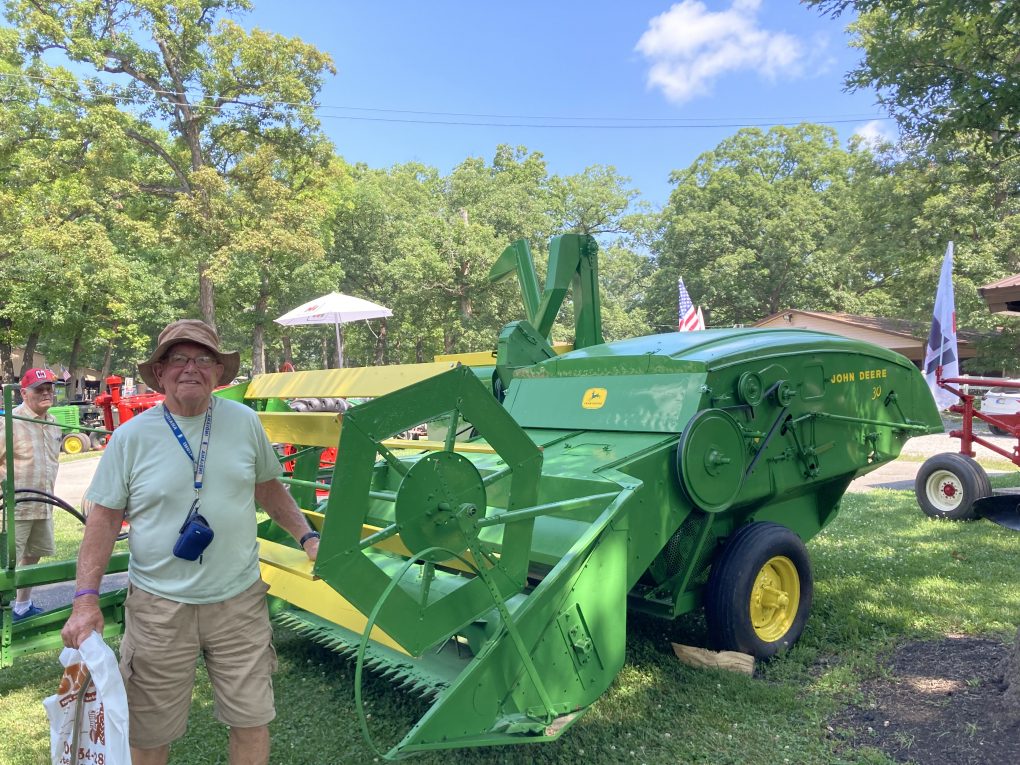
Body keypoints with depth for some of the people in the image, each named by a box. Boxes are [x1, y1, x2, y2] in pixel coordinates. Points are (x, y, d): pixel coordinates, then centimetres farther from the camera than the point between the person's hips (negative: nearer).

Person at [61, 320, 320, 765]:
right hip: (159, 607, -1)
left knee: (252, 720, 10)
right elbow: (104, 518, -2)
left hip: (240, 600, 1)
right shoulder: (131, 436, -5)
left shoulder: (245, 422, 0)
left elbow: (268, 488, 12)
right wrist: (86, 599, -9)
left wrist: (307, 536, 5)